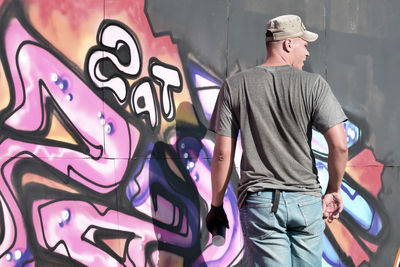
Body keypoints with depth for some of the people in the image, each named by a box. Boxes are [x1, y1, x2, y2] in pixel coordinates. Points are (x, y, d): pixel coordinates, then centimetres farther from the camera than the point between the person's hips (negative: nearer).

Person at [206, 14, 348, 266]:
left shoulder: (234, 86, 2)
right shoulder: (314, 84, -2)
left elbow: (223, 153, 0)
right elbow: (339, 145, -9)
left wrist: (216, 205, 9)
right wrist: (334, 189, 7)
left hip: (259, 201, 1)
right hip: (306, 201, 0)